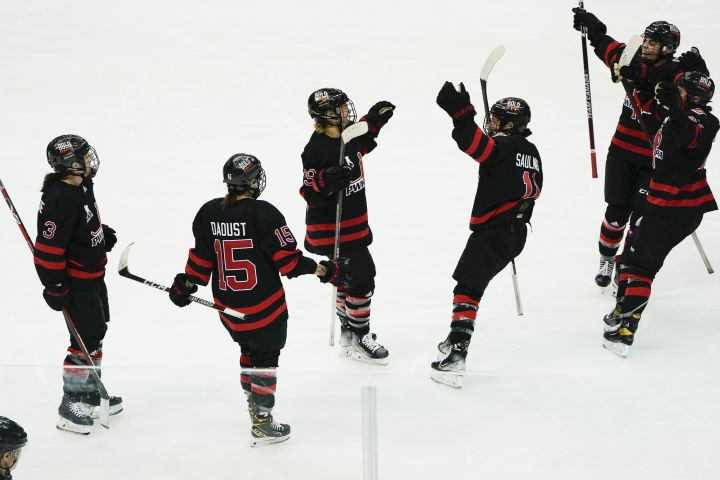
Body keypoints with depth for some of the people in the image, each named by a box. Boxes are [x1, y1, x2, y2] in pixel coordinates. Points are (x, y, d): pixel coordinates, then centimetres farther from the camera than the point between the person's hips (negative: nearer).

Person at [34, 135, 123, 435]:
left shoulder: (82, 185, 3)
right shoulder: (60, 198, -28)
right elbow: (49, 245, -26)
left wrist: (102, 232, 10)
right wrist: (54, 285, -23)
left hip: (93, 276, 10)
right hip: (74, 282, -10)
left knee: (96, 332, 20)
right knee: (85, 340, -5)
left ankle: (90, 394, 35)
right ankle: (70, 405, 7)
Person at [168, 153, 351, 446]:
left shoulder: (208, 213, -3)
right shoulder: (263, 214, -19)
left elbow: (201, 258, 3)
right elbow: (288, 259, -17)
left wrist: (185, 285, 17)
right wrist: (324, 271, -8)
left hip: (228, 308, 5)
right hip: (264, 306, -5)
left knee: (250, 348, 26)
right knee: (265, 357, 7)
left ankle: (252, 399, 39)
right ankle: (262, 423, 11)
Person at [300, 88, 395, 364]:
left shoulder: (344, 135, 2)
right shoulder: (318, 149, -25)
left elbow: (358, 145, 26)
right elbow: (310, 193, -24)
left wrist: (374, 121, 14)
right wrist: (326, 181, -43)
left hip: (352, 223, 10)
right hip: (331, 228, -10)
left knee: (348, 276, 21)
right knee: (362, 276, -8)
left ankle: (349, 331, 37)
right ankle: (359, 339, 5)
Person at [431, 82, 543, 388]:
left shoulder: (503, 146, -13)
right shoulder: (530, 152, 15)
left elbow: (476, 144, -32)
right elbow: (533, 190, 22)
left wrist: (460, 112, -37)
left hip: (492, 231, -9)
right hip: (515, 232, 9)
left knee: (468, 287, -12)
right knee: (472, 283, 22)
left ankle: (456, 352, -22)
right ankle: (456, 340, 30)